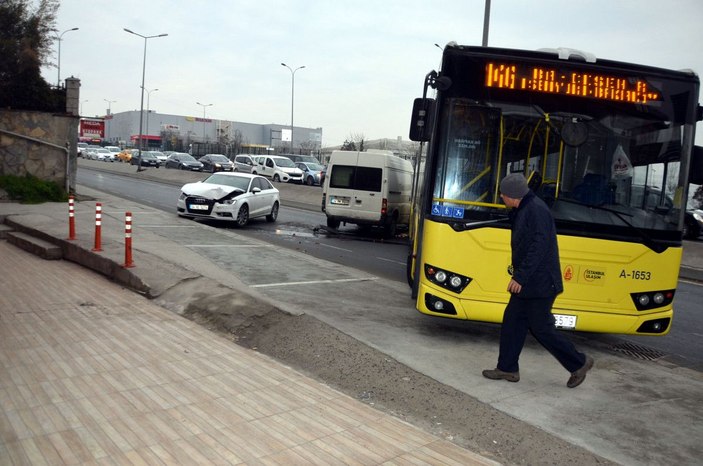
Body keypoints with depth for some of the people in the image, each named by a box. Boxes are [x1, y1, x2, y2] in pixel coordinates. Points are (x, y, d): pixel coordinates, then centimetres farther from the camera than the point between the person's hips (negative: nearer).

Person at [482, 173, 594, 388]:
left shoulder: (536, 209, -18)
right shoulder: (522, 210, 12)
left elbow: (539, 247, -25)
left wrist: (520, 277, -24)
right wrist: (519, 274, 17)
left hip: (539, 283, -10)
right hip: (527, 283, 10)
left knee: (541, 328, -1)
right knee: (512, 322, 10)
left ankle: (579, 363, 15)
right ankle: (507, 368, 19)